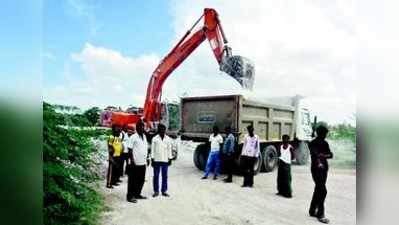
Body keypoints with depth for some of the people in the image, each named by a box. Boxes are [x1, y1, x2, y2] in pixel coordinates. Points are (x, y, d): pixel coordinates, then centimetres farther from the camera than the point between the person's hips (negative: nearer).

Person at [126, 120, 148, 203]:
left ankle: (137, 194, 26)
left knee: (141, 180, 13)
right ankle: (130, 196, 11)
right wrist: (132, 160, -16)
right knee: (132, 180, 2)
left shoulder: (144, 137, 12)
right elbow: (130, 150, -10)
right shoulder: (133, 137, -8)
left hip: (143, 163, 7)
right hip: (135, 163, -7)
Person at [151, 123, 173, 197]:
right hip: (156, 160, -1)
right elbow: (152, 150, 0)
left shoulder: (168, 139, 5)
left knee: (165, 176, 5)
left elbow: (169, 149, 8)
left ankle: (164, 190, 13)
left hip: (165, 160, 2)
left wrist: (170, 159, 4)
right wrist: (152, 159, -3)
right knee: (156, 176, 2)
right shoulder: (155, 139, 0)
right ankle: (156, 191, 11)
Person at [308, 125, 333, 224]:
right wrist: (318, 162, -45)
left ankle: (312, 210, 27)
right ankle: (320, 214, -3)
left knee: (318, 190, 15)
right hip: (316, 169, -8)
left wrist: (324, 155, -17)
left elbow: (331, 155, 4)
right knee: (323, 191, -12)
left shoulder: (325, 143, 12)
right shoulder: (313, 143, -10)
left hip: (324, 168, 8)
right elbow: (315, 154, -27)